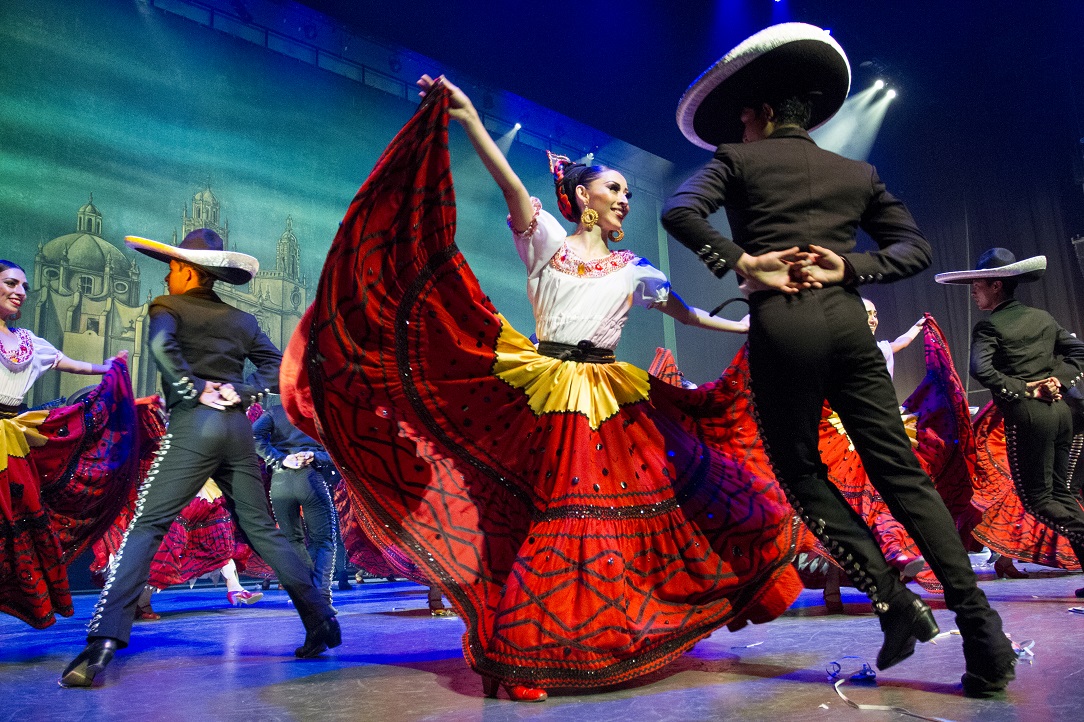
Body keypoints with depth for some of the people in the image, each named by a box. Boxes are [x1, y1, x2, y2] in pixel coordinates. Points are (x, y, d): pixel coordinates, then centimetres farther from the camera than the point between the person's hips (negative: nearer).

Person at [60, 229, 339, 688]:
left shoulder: (168, 307, 5)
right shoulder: (240, 319, 20)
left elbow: (161, 345, -17)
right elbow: (276, 365, 11)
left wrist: (195, 389, -9)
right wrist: (242, 391, 4)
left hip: (193, 424, -5)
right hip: (237, 427, 5)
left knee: (145, 527, -1)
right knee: (261, 529, 11)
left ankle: (104, 640, -12)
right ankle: (321, 622, 11)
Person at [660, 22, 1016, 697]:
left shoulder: (737, 159, 9)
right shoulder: (858, 172, 21)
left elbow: (680, 211, -7)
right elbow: (916, 246, 15)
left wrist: (743, 262, -6)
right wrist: (851, 268, 5)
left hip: (780, 323, -4)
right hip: (847, 319, 4)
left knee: (801, 470, 10)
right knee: (901, 470, 6)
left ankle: (895, 601, 3)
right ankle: (982, 630, 3)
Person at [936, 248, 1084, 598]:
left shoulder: (989, 326, -7)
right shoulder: (1043, 317, 13)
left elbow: (981, 370, -21)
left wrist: (1025, 390, -11)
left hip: (1027, 414, -7)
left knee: (1036, 497, 2)